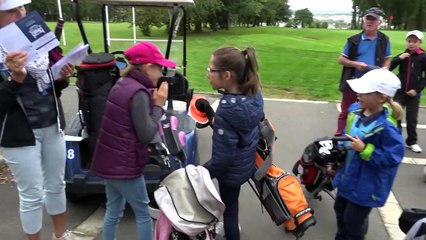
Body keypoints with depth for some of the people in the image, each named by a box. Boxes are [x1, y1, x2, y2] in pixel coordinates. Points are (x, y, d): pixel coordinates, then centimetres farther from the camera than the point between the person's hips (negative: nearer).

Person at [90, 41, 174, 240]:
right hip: (124, 165, -9)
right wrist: (158, 105, -12)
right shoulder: (138, 93, -21)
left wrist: (151, 100, 4)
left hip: (109, 161, 9)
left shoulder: (123, 84, 7)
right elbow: (146, 135, -21)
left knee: (113, 212, 19)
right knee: (143, 213, 8)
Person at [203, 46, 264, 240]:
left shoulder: (226, 110, -35)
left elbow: (222, 157, -29)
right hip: (248, 162, 8)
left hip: (231, 170, -8)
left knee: (229, 208, 19)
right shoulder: (254, 93, -13)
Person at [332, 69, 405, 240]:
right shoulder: (355, 110, -5)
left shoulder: (386, 127, -29)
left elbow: (392, 157, -26)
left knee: (353, 220, 8)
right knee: (340, 209, 25)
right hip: (348, 175, 8)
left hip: (366, 185, -8)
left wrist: (364, 150, -30)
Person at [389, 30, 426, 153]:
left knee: (412, 118, 7)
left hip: (413, 93, -1)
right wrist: (399, 58, -16)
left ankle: (411, 142, 22)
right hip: (400, 91, 2)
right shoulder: (402, 56, 3)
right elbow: (389, 68, -5)